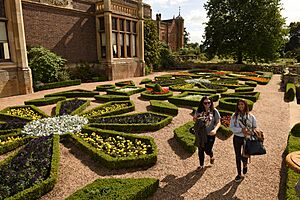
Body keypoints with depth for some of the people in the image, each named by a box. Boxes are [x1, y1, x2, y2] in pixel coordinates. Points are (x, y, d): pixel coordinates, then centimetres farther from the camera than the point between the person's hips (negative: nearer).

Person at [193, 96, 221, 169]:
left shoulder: (214, 111, -10)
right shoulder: (199, 110, -5)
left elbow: (218, 122, -6)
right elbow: (194, 120, 8)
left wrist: (215, 129, -24)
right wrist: (195, 118, -17)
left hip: (210, 135, -2)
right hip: (200, 134, 2)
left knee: (208, 150, 4)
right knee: (200, 150, 13)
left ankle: (211, 156, 43)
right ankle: (201, 165, 37)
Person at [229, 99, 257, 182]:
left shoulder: (251, 116, -3)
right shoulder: (234, 116, -4)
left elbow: (254, 127, 4)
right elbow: (231, 127, -9)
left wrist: (250, 131, -16)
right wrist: (241, 130, -21)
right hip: (237, 138, 1)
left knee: (244, 156, -2)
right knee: (238, 156, 10)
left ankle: (245, 165, 37)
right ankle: (239, 174, 29)